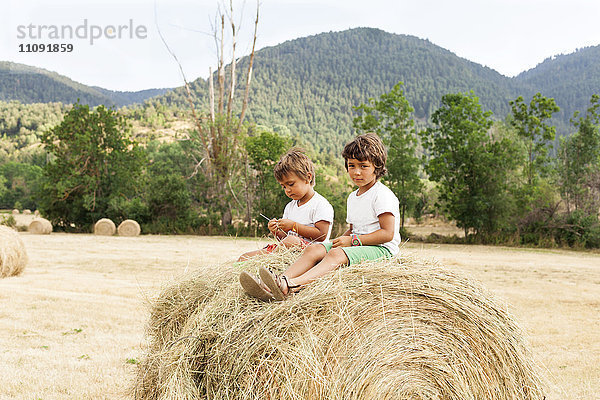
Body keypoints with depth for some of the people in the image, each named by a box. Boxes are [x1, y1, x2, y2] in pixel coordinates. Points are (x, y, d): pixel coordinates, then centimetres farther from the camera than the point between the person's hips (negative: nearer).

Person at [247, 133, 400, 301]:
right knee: (314, 249, -14)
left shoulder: (382, 194, -8)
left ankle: (292, 285, -55)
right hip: (357, 244, 8)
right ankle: (281, 280, -36)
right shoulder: (352, 197, 20)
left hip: (382, 249, -8)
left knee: (336, 254, -34)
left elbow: (388, 234, -16)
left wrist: (353, 240, -16)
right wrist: (341, 239, 5)